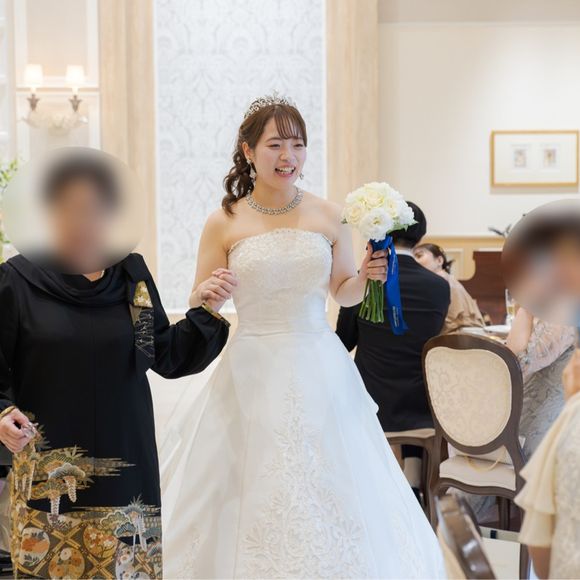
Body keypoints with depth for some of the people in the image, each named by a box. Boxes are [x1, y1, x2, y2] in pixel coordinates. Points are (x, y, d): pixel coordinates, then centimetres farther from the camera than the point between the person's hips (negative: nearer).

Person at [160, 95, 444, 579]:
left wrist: (367, 276, -6)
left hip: (319, 370, 1)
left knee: (328, 498, 5)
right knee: (253, 494, 3)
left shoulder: (329, 217, 2)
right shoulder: (224, 223, -2)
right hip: (253, 373, -1)